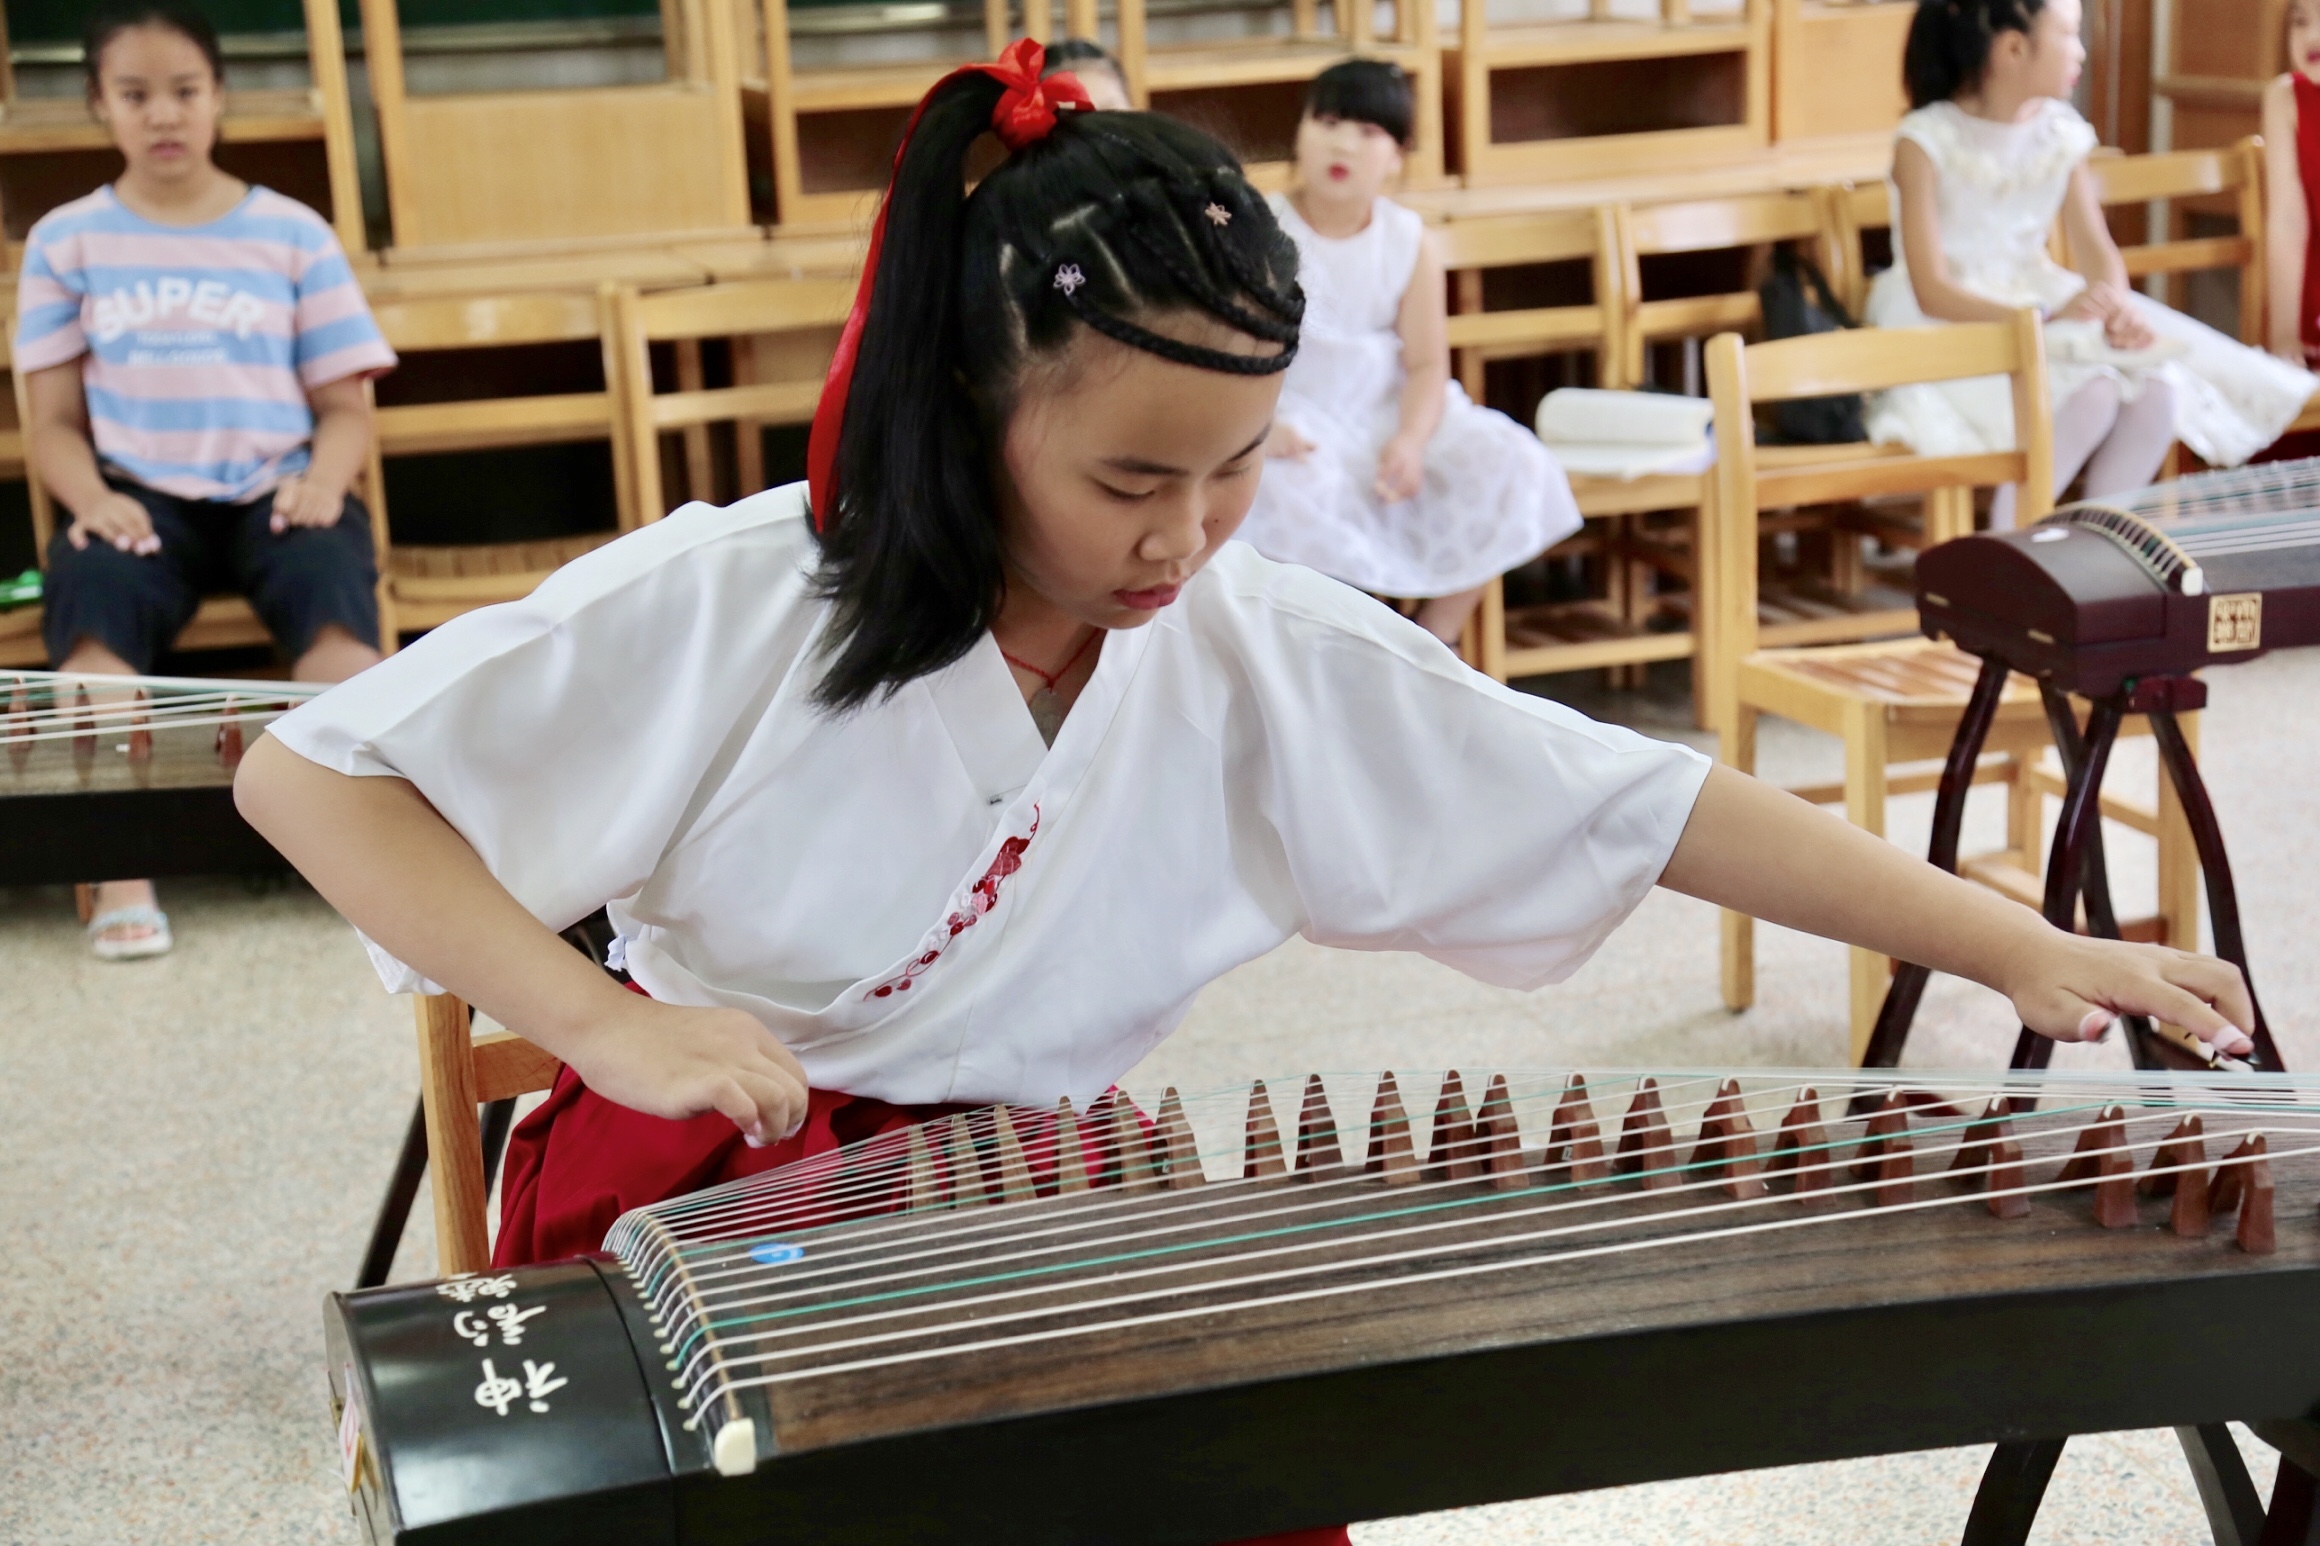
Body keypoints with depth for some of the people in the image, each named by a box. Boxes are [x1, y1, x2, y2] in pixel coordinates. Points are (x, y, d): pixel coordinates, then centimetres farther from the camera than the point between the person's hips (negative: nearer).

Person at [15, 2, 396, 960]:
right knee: (89, 598, -34)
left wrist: (321, 483, -13)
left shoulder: (292, 234, 10)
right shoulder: (65, 242, 11)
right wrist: (92, 500, -12)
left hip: (275, 490, 0)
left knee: (333, 590, -36)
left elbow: (345, 407, 9)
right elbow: (56, 423, 10)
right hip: (142, 497, 0)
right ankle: (121, 876, -35)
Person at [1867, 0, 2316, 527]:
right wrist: (2048, 315, -31)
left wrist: (2118, 309, -21)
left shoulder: (2060, 133, 4)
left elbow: (2096, 249, 2)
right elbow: (1933, 292, -20)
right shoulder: (1925, 142, -15)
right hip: (1955, 325, -6)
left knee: (2159, 389, -17)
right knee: (2091, 394, -28)